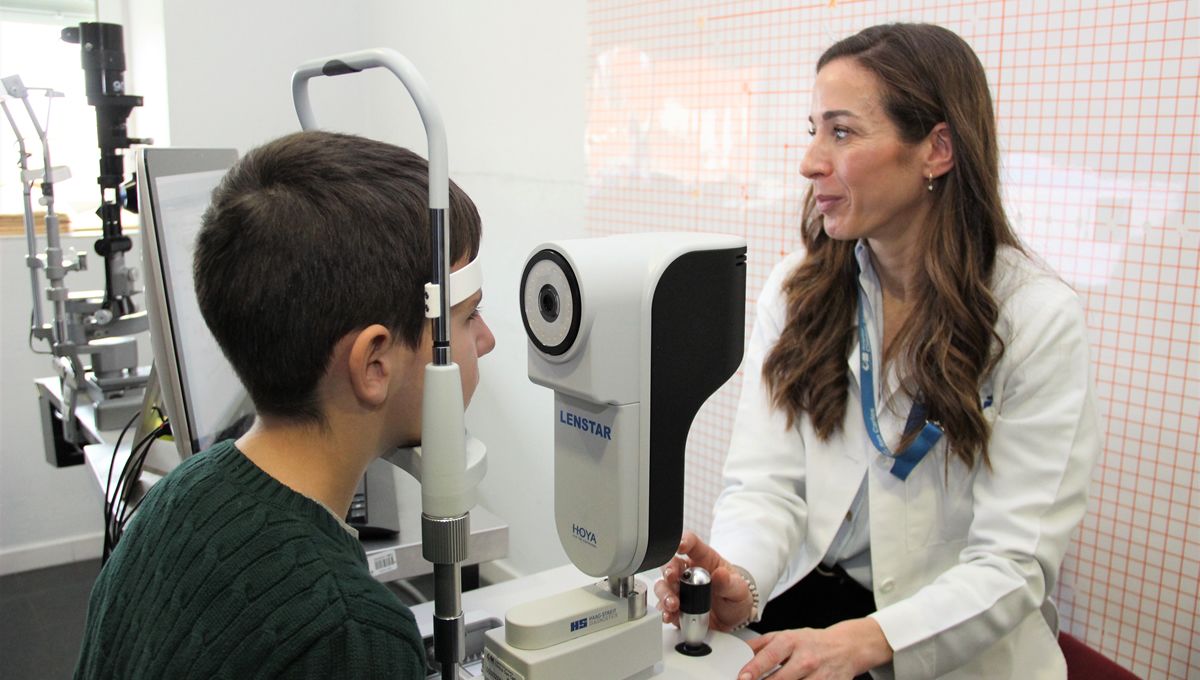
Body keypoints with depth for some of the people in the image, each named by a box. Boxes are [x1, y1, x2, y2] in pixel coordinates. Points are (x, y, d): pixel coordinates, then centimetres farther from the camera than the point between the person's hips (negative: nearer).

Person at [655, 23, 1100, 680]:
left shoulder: (1039, 316, -10)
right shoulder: (796, 289, 1)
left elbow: (1014, 561, -13)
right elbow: (765, 479, -4)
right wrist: (738, 581, -25)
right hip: (803, 600, 3)